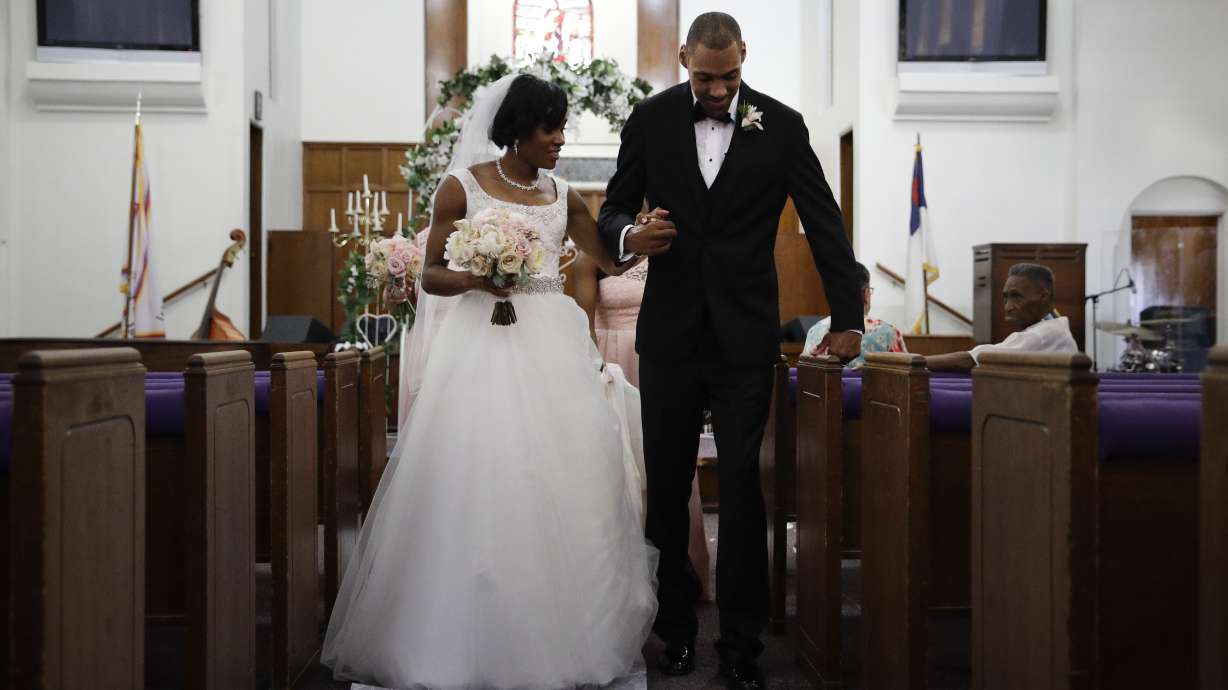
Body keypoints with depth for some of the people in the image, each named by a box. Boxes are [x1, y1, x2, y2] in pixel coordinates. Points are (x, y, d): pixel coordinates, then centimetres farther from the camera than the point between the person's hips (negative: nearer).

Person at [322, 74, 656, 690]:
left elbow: (612, 259, 13)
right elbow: (431, 276, 2)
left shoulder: (563, 195, 12)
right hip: (485, 344, -3)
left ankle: (560, 632, 17)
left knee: (563, 482, 2)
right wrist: (477, 279, -17)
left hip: (553, 346, 4)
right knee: (480, 485, -4)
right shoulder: (462, 186, 1)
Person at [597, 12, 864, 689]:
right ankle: (676, 625, 23)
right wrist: (630, 236, -17)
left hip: (745, 336, -1)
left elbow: (824, 223, 2)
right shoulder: (650, 119, 2)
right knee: (666, 483, 7)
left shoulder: (780, 124, -1)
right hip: (670, 333, 2)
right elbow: (614, 208, 7)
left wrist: (848, 316, -2)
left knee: (742, 485, -1)